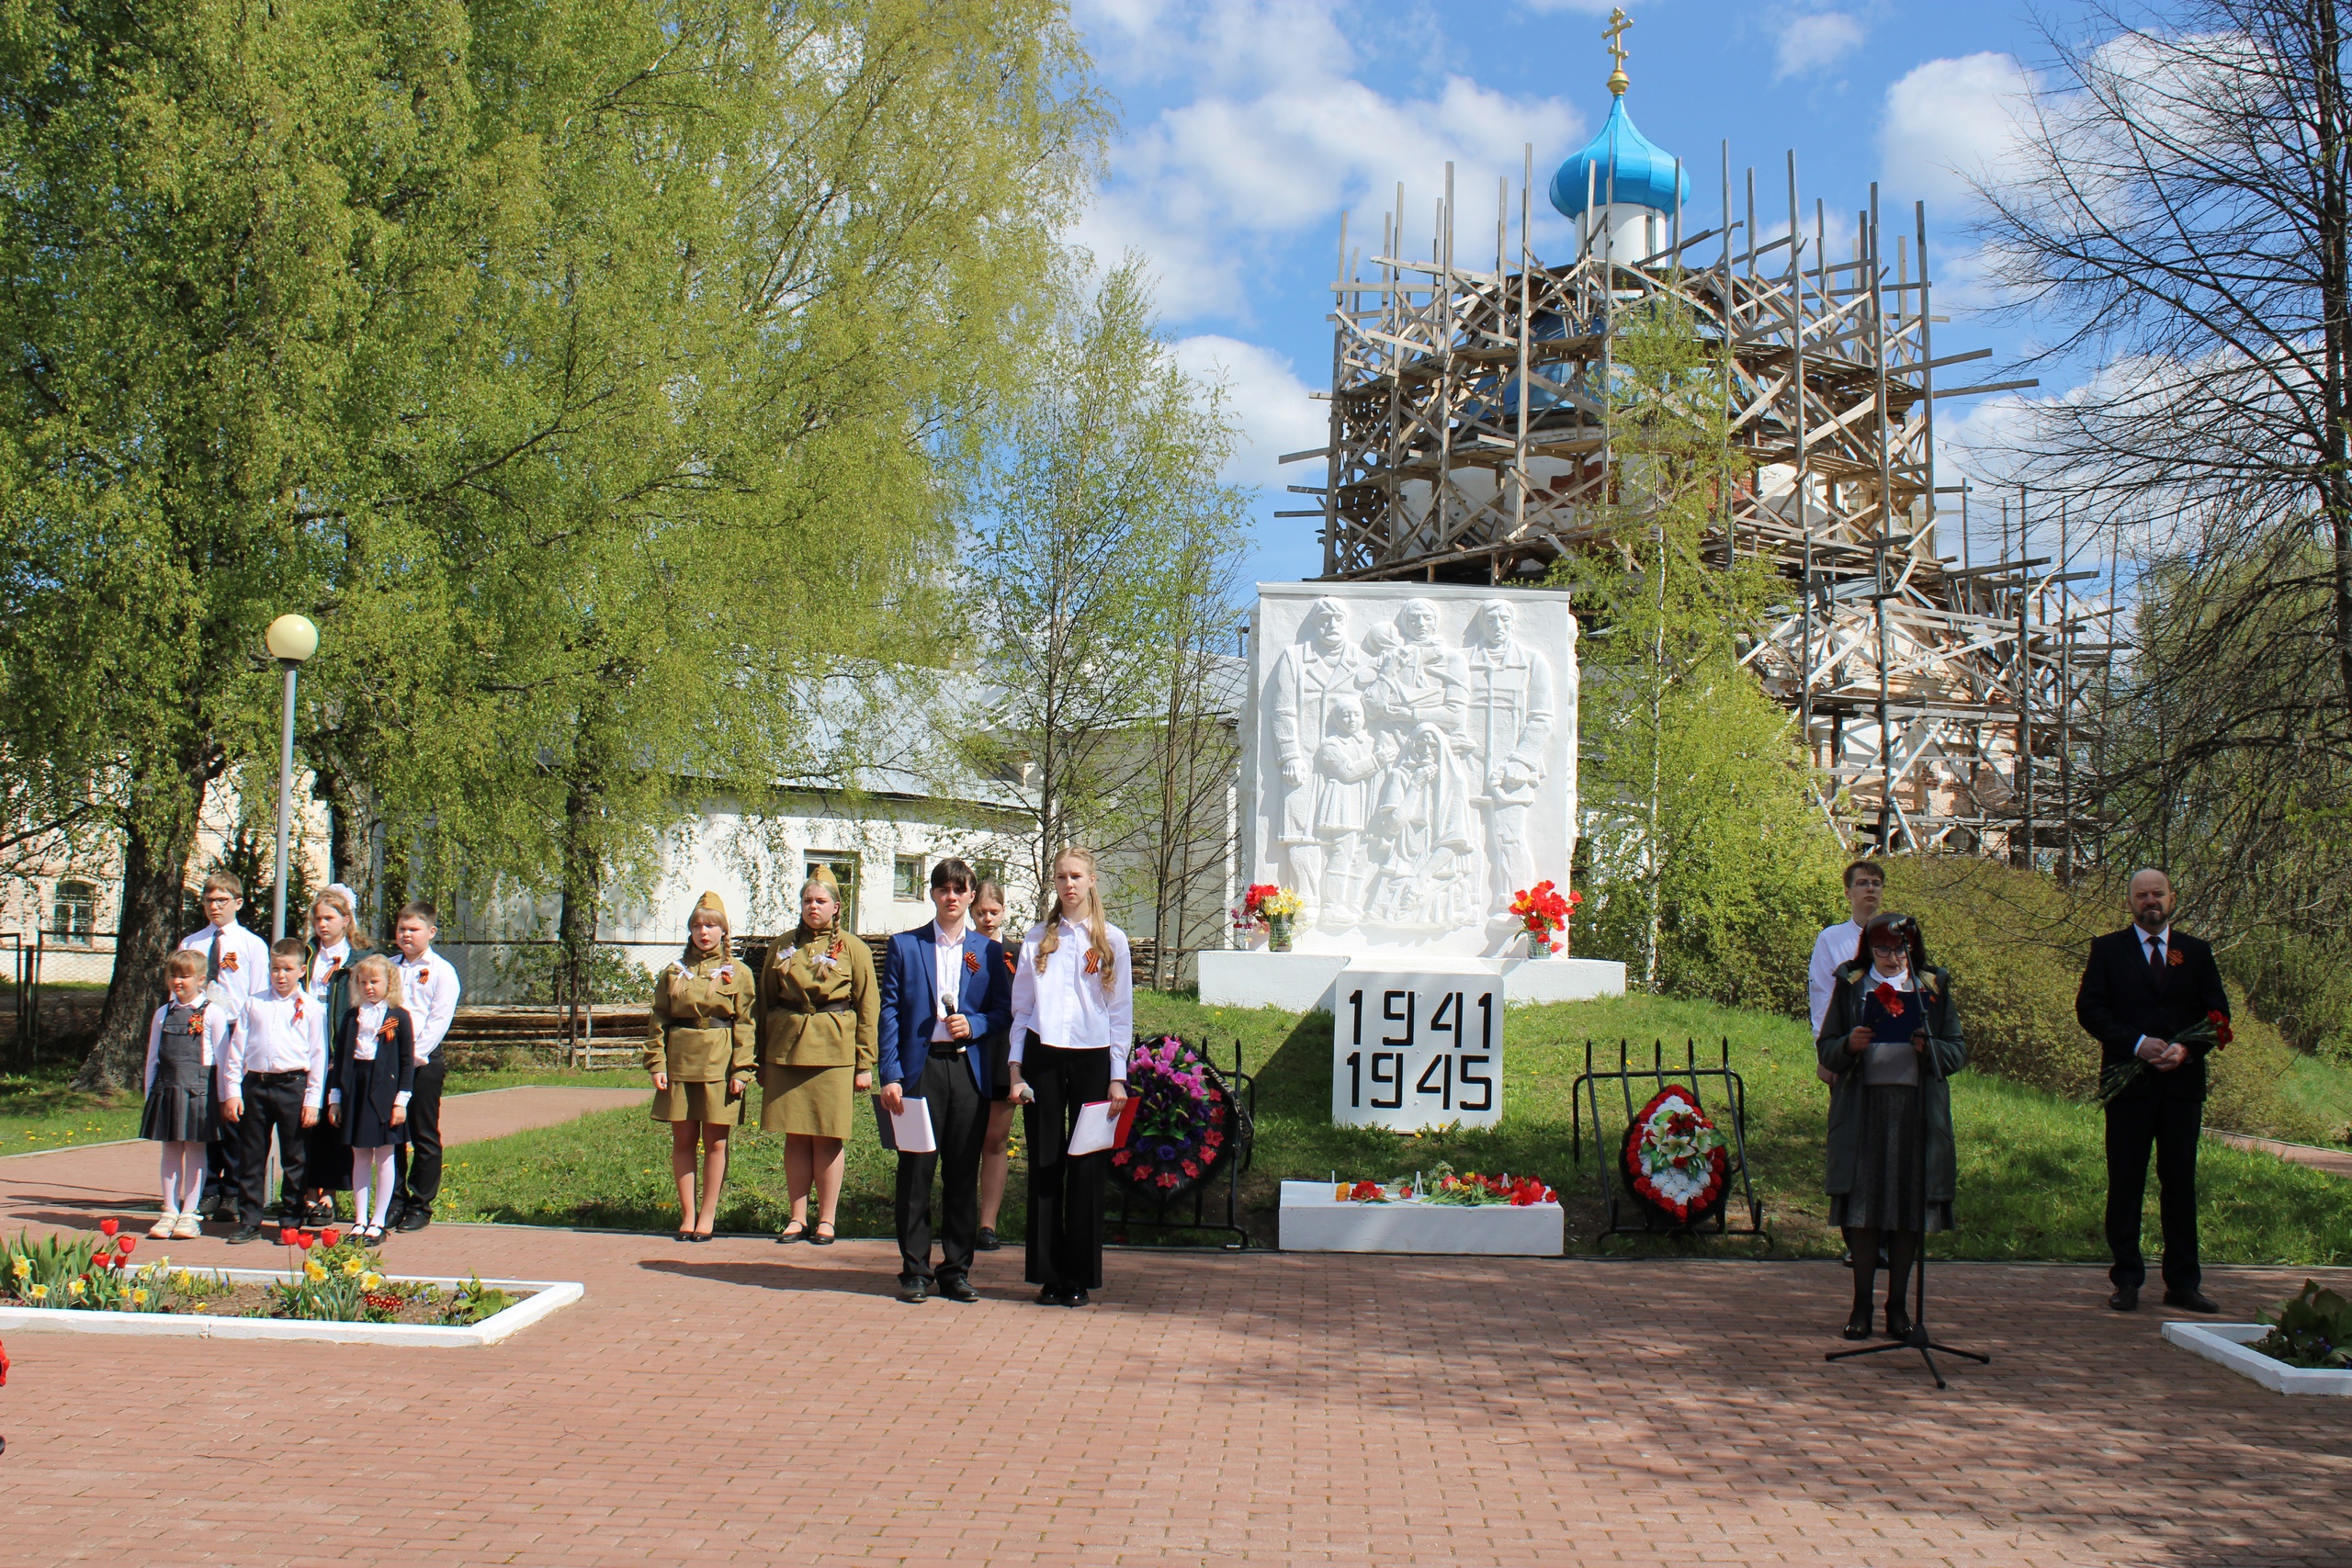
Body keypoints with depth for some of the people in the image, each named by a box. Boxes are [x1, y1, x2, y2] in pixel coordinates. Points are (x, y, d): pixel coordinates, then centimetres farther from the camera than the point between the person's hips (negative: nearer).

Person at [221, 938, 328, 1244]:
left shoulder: (309, 1009, 2)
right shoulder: (254, 1005, 9)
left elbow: (318, 1056, 0)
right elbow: (236, 1048, 9)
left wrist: (313, 1099, -5)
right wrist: (231, 1092, 3)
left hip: (293, 1084, -2)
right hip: (254, 1084, 3)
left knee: (294, 1160, 5)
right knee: (250, 1157, 7)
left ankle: (290, 1221, 14)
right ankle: (249, 1221, 16)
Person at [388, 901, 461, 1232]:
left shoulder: (442, 971, -2)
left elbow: (439, 1019, -9)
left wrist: (416, 1053, -18)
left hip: (424, 1062, -4)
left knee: (425, 1137, 0)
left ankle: (421, 1207, 7)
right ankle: (395, 1202, 17)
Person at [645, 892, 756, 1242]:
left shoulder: (738, 972, 3)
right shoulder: (674, 970, 9)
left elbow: (745, 1025, 0)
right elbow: (658, 1020, 8)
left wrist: (742, 1070, -8)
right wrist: (656, 1064, -1)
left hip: (719, 1064, -2)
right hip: (680, 1062, 2)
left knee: (715, 1141, 2)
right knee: (683, 1139, 4)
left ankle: (708, 1216, 12)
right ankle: (687, 1215, 14)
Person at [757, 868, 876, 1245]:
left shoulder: (853, 949, 3)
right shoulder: (782, 948, 11)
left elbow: (868, 1009, 1)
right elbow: (765, 1004, 14)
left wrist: (865, 1064, -5)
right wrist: (761, 1060, 9)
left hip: (833, 1053, -3)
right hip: (786, 1051, 3)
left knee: (827, 1138, 0)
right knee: (795, 1137, 5)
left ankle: (826, 1221, 8)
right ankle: (797, 1218, 14)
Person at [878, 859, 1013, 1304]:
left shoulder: (988, 951, 13)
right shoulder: (904, 946, 8)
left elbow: (1004, 1011, 13)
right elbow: (889, 1012, 3)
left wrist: (973, 1025, -8)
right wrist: (890, 1076, -5)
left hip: (969, 1070, 2)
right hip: (919, 1068, -1)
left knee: (964, 1173, 4)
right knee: (915, 1171, -2)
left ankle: (957, 1270, 12)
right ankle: (914, 1270, 7)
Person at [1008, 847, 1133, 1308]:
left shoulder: (1111, 940, 6)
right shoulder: (1037, 938, 9)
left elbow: (1121, 1011, 5)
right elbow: (1021, 1007, 10)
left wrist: (1117, 1077, -1)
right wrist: (1016, 1069, 2)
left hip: (1092, 1059, -1)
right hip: (1043, 1057, 1)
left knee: (1086, 1167, 0)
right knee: (1044, 1164, 2)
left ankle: (1079, 1276, 7)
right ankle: (1047, 1274, 8)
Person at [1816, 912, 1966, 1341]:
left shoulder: (1933, 987, 11)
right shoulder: (1850, 986, 9)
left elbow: (1959, 1050, 7)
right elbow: (1824, 1047, 7)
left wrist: (1929, 1047, -13)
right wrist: (1848, 1045, -15)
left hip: (1916, 1108, 1)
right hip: (1862, 1108, 0)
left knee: (1910, 1208, 0)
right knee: (1862, 1208, -2)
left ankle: (1897, 1303, 10)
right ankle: (1862, 1302, 6)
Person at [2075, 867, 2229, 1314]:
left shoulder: (2196, 952, 12)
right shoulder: (2108, 949, 5)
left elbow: (2217, 1013, 7)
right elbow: (2089, 1009, -3)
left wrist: (2186, 1049, -11)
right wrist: (2137, 1043, -15)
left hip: (2183, 1080, 2)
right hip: (2129, 1082, -2)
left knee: (2180, 1183, 5)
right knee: (2125, 1184, 1)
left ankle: (2183, 1282, 12)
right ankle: (2127, 1280, 7)